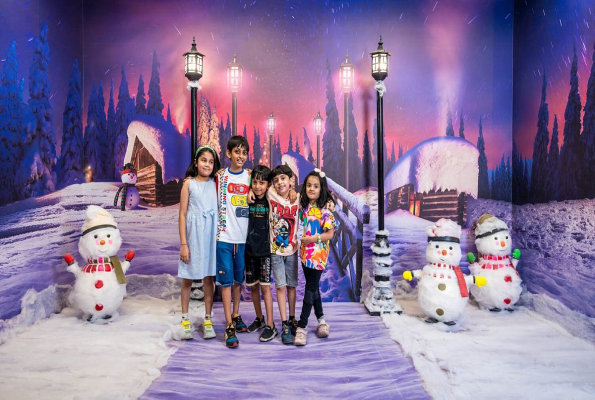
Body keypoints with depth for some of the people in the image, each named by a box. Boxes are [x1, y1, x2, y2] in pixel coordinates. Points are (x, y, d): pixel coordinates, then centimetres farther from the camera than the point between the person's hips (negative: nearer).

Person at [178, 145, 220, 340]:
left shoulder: (216, 183, 6)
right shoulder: (189, 183, 0)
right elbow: (182, 214, -3)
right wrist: (183, 243, -7)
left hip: (211, 234, 2)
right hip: (193, 234, -2)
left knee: (209, 277, 8)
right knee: (187, 278, 8)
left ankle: (207, 319, 19)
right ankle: (185, 319, 22)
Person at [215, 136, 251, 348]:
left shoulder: (250, 176, 4)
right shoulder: (220, 176, -1)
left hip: (244, 236, 3)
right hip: (224, 235, -2)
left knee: (239, 278, 15)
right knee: (226, 279, -1)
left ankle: (236, 315, 32)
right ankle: (229, 326, 5)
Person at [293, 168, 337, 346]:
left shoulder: (325, 209, -10)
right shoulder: (303, 207, 6)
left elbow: (330, 233, -11)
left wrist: (315, 238, -22)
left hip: (318, 253, -6)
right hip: (305, 252, 6)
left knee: (310, 288, -2)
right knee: (313, 287, 15)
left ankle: (302, 326, 3)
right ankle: (321, 319, 31)